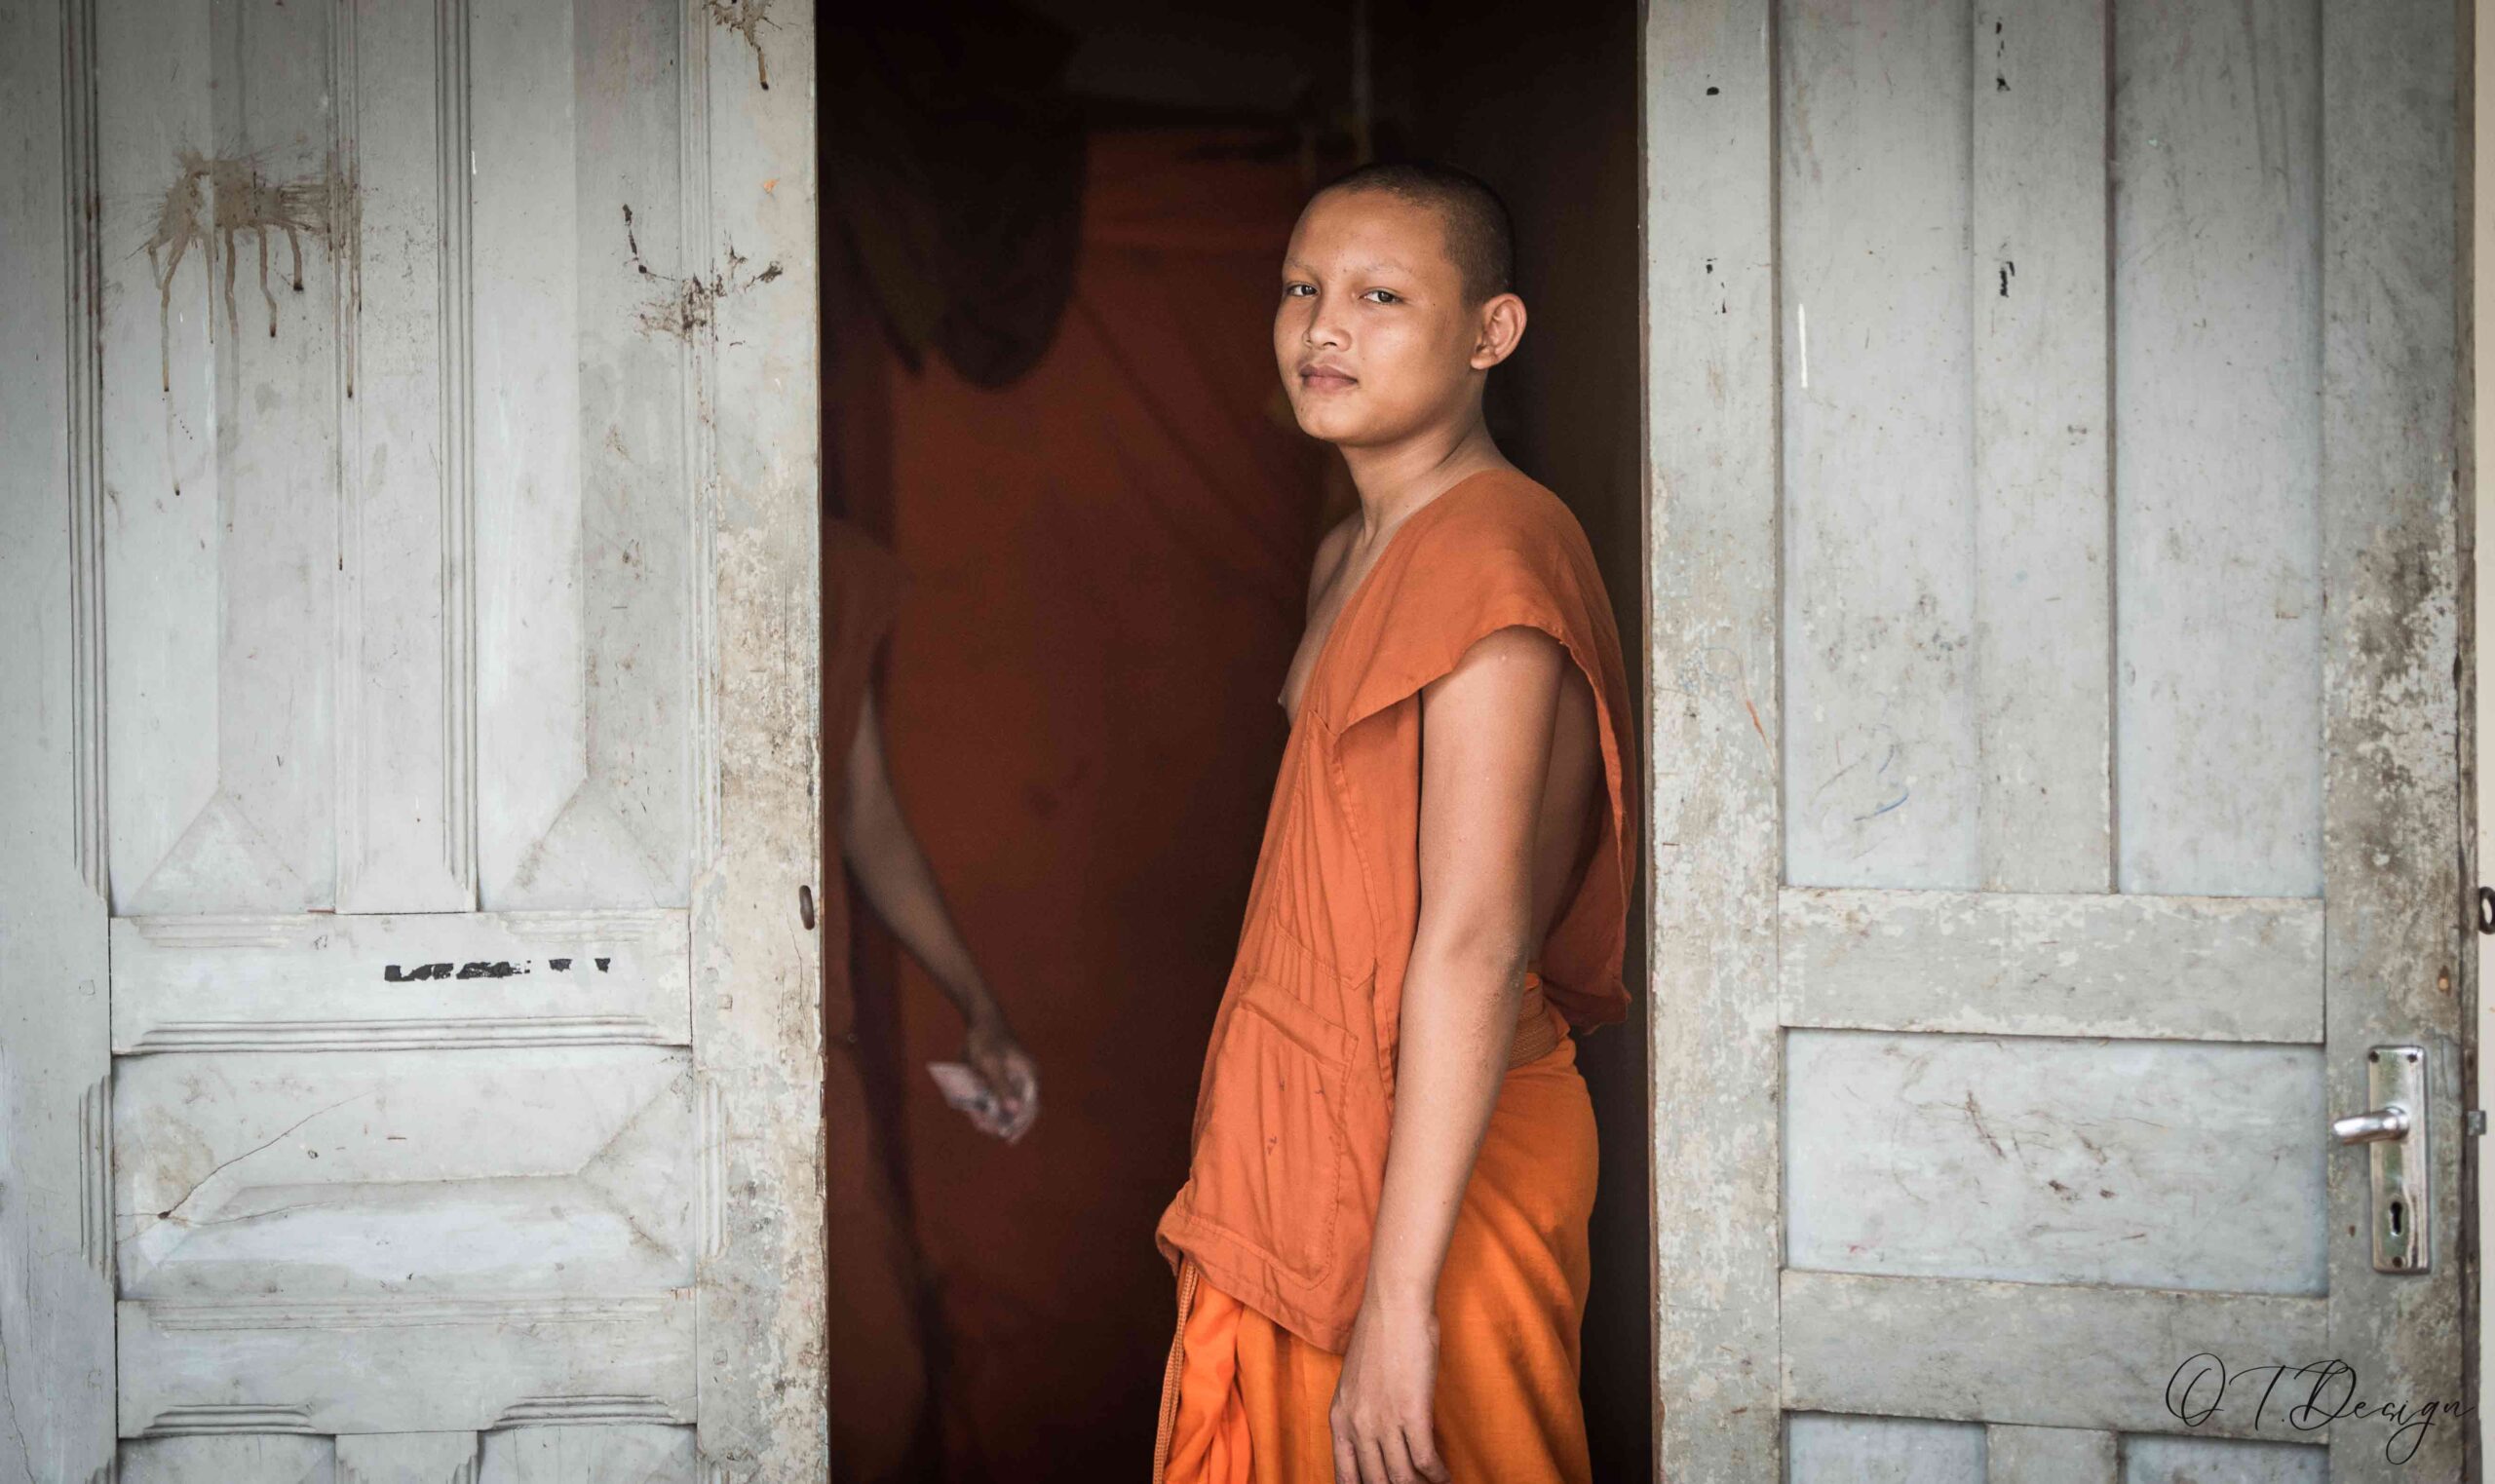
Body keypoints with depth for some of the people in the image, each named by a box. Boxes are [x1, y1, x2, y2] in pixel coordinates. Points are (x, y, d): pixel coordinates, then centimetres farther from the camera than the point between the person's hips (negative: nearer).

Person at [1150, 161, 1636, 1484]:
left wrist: (1400, 1297, -26)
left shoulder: (1489, 553, -17)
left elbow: (1475, 945, -23)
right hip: (1312, 1134, 9)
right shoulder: (1350, 557, 12)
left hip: (1431, 1163, -9)